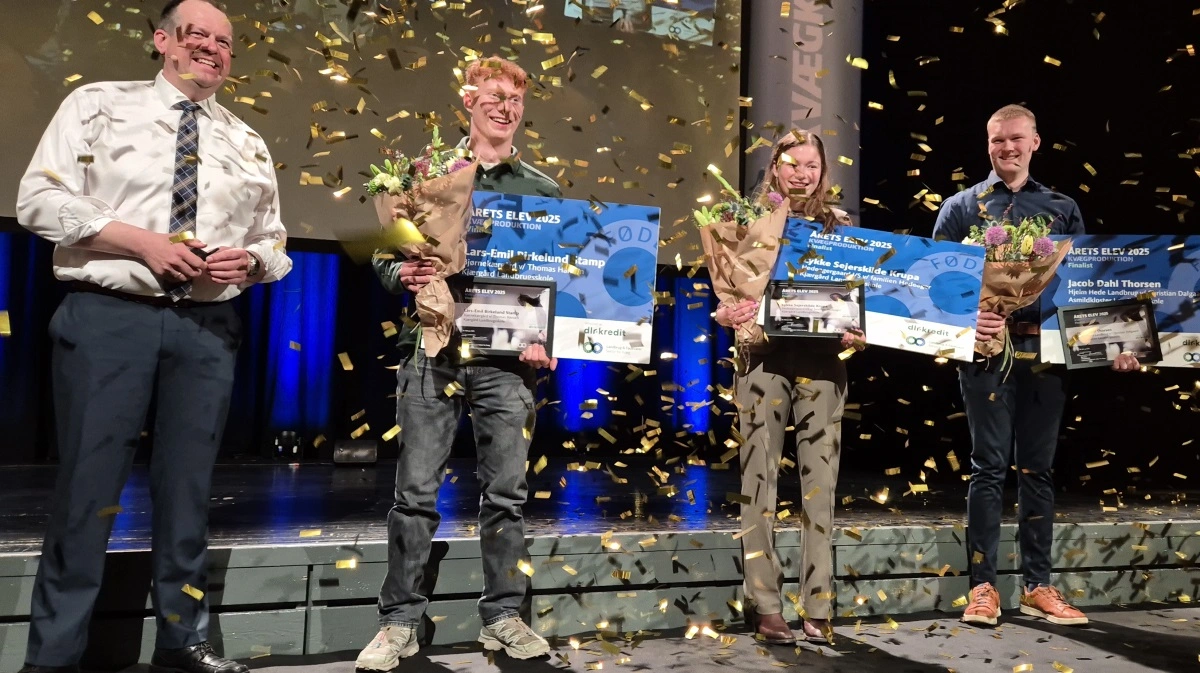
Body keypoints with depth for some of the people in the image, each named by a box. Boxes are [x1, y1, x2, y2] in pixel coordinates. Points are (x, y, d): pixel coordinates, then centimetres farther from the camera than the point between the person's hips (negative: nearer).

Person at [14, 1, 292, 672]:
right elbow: (40, 198, -2)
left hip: (208, 328, 3)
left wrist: (250, 261, -6)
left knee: (189, 486, 9)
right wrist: (142, 241, -14)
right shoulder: (99, 104, 7)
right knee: (89, 484, 1)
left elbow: (275, 245, 17)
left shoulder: (249, 145, 15)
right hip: (109, 315, -3)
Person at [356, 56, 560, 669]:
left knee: (506, 491, 5)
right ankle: (399, 622, 15)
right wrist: (401, 274, -13)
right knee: (417, 491, 2)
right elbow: (383, 253, 9)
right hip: (433, 349, -1)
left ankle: (502, 616, 19)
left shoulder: (544, 190, 11)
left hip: (507, 358, 1)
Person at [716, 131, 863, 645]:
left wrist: (857, 332, -8)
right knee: (760, 480, -1)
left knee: (820, 483, 3)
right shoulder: (751, 220, 7)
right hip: (764, 358, -1)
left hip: (822, 360, 2)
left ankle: (818, 607, 12)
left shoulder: (841, 225, 11)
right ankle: (766, 607, 9)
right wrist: (726, 315, -18)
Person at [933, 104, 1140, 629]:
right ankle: (983, 586, 7)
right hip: (986, 350, -2)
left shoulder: (1062, 208, 15)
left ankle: (1038, 586, 17)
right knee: (989, 467, -1)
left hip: (1045, 350, 3)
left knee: (1038, 468, 8)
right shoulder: (962, 207, 8)